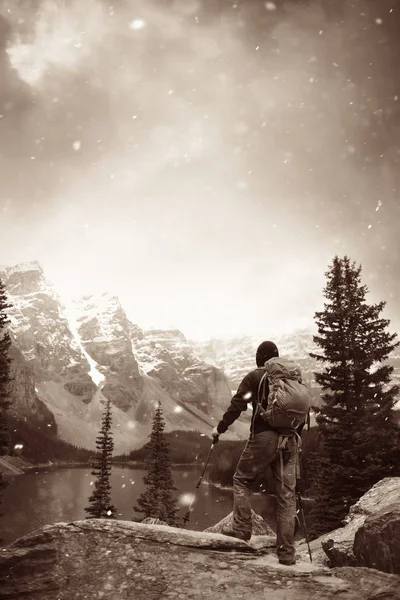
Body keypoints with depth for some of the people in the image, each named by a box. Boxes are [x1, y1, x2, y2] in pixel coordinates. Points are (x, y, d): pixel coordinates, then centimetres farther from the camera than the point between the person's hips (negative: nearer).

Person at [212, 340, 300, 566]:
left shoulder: (255, 376, 1)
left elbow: (237, 405, -5)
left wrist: (220, 428, 4)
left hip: (264, 437, -4)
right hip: (290, 440, 5)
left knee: (242, 480, 14)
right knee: (287, 494, 6)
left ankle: (241, 529, 6)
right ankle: (286, 553, 8)